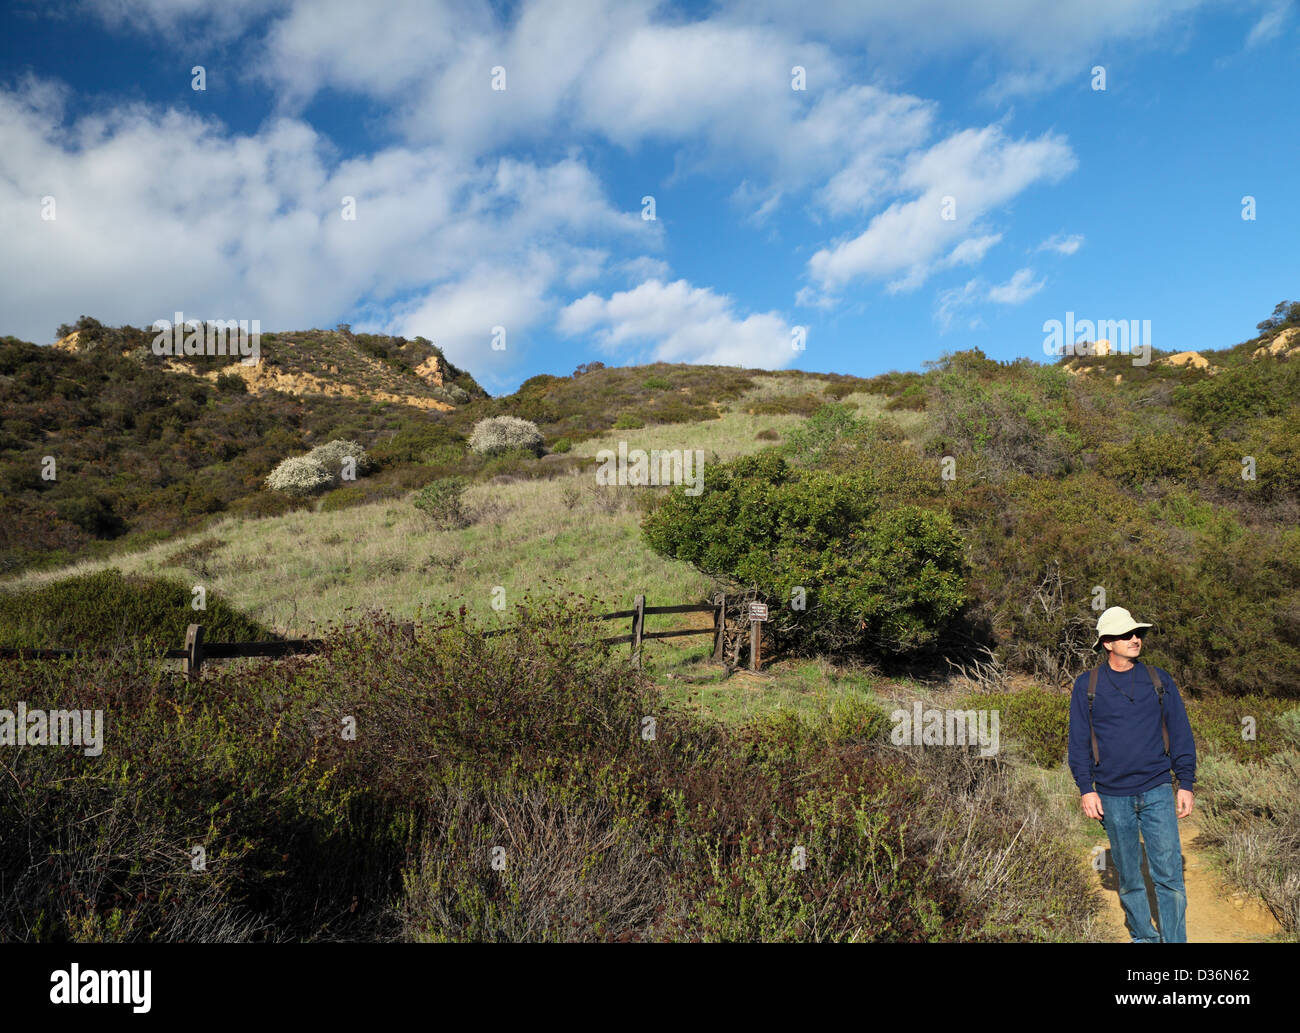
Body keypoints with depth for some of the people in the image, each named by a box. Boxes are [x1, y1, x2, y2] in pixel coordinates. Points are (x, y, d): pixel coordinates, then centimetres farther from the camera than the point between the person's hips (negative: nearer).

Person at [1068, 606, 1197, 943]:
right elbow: (1078, 741, 3)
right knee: (1129, 876, 11)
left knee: (1168, 873, -4)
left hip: (1157, 791, 0)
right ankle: (1143, 935, 27)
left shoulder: (1159, 680, 6)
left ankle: (1174, 939, 5)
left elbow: (1180, 734, 9)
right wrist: (1086, 789, -3)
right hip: (1112, 796, 0)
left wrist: (1186, 784, 4)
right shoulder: (1087, 685, 2)